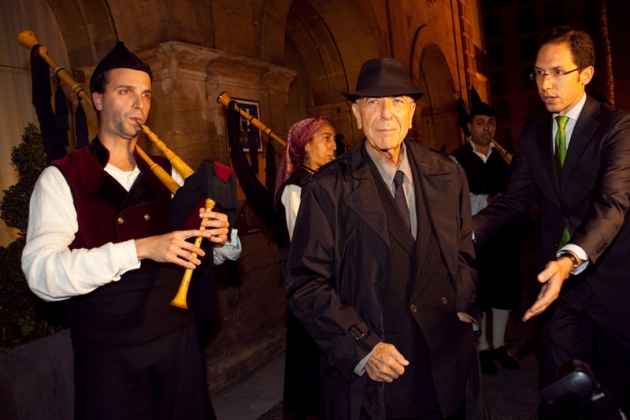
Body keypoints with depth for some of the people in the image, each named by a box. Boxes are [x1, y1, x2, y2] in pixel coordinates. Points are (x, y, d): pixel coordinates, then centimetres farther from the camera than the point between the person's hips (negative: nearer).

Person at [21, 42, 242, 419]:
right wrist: (140, 249, -30)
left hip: (179, 340, 4)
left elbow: (217, 254, 8)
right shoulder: (62, 179, -7)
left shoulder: (168, 173, 7)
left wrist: (223, 237, -15)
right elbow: (41, 273, -21)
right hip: (107, 357, -4)